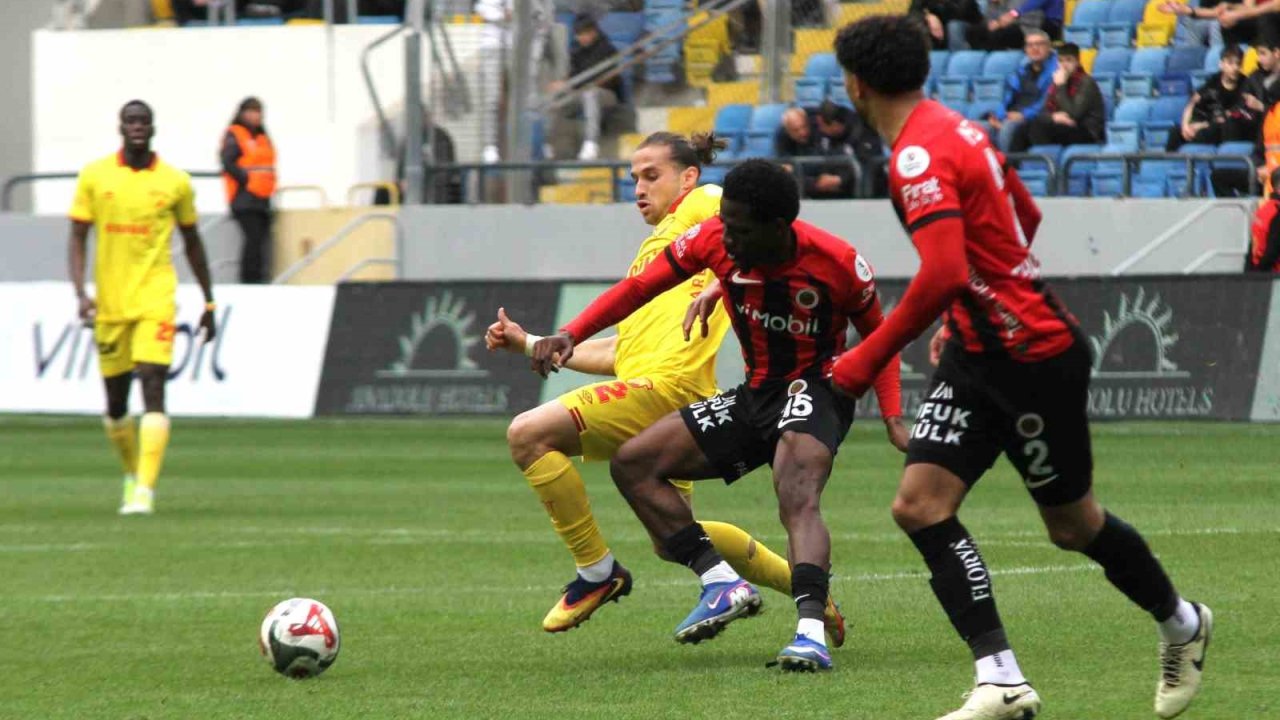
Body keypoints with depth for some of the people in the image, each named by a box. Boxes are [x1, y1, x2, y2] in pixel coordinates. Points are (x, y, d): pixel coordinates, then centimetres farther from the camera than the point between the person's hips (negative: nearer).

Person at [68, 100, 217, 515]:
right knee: (115, 400, 11)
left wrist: (208, 303, 17)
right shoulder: (94, 177, 2)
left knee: (153, 387, -17)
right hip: (110, 304, 2)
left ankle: (145, 490, -19)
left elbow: (192, 243, 14)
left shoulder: (175, 182, 3)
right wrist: (81, 293, -12)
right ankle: (132, 475, 35)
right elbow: (77, 239, 3)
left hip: (156, 299, -2)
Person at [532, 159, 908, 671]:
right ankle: (722, 583, -11)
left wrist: (893, 418, -15)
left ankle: (811, 632, -52)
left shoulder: (837, 263, -20)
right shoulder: (712, 241, -11)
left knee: (797, 498, -36)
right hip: (755, 395, 7)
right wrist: (570, 335, -14)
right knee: (631, 464, -2)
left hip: (815, 390, -7)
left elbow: (877, 336, -3)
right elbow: (640, 287, 0)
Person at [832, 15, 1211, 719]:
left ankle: (1182, 625, 33)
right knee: (919, 504, -3)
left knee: (1072, 523, 8)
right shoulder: (957, 130, 8)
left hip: (1036, 357, -9)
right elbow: (1026, 218, 20)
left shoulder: (918, 158, -22)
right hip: (977, 356, 9)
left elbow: (942, 275, -32)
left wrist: (867, 359, -25)